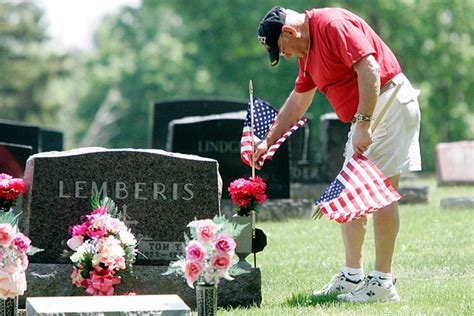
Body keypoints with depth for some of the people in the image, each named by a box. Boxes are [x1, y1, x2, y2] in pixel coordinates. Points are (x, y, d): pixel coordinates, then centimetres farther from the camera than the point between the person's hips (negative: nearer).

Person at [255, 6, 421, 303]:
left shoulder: (332, 24, -15)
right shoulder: (308, 50, 15)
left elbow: (370, 70, -25)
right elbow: (298, 102, 27)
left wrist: (362, 125, -26)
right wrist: (268, 141, 27)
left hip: (389, 100, -10)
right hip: (367, 115, 10)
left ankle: (383, 284, -10)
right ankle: (353, 276, 17)